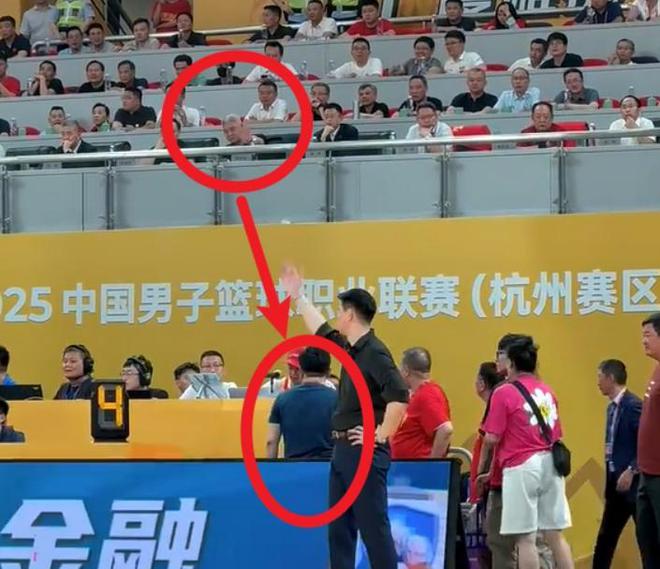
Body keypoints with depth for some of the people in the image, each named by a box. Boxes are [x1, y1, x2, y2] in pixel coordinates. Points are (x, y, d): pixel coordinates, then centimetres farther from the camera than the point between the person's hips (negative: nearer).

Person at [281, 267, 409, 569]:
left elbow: (399, 396, -28)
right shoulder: (350, 348, 12)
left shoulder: (374, 352, -17)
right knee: (339, 527, 12)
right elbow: (322, 331, 31)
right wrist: (297, 297, 36)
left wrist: (382, 435, -20)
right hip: (343, 450, 10)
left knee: (374, 527, -8)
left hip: (365, 452, -10)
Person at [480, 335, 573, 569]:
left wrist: (482, 464, 8)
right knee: (555, 535, 9)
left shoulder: (504, 393, -7)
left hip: (521, 468, -6)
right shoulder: (547, 391, 12)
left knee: (525, 539, -3)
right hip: (549, 464, 6)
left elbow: (492, 438, -9)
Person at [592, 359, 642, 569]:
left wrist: (631, 471, -21)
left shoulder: (633, 405, -15)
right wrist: (610, 478, 13)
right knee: (606, 537, 14)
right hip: (616, 481, 9)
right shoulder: (612, 407, 13)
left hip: (632, 481, -9)